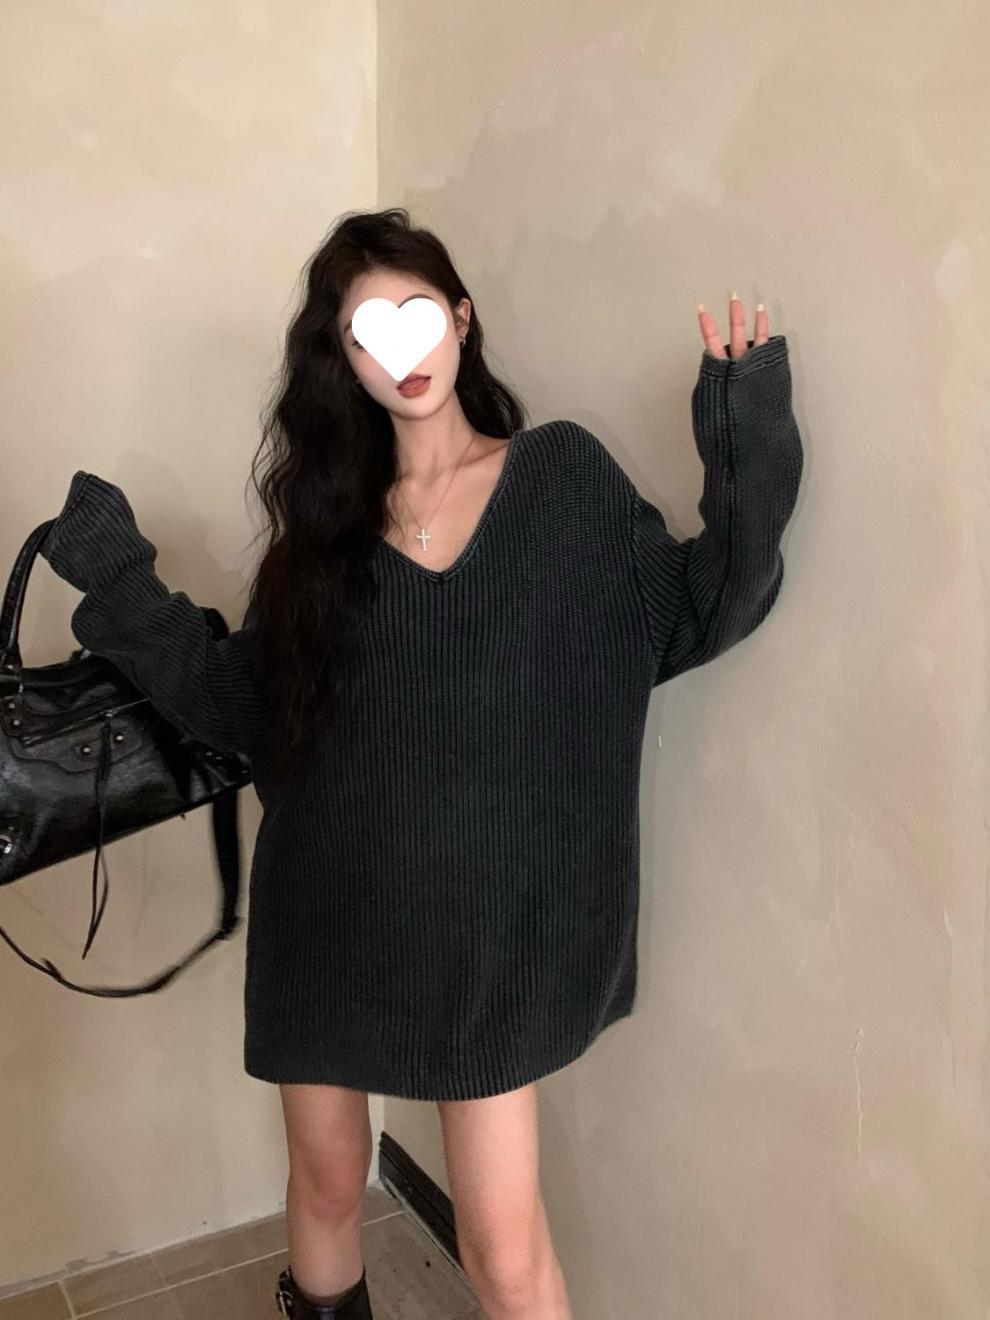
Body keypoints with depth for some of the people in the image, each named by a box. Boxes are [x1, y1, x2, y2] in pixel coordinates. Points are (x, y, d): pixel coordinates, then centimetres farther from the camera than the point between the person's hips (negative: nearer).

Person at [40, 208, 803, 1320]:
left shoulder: (565, 476, -1)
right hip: (328, 909, 3)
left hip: (486, 918, -2)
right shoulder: (328, 512, 4)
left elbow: (683, 618, -4)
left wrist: (748, 467, -16)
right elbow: (240, 697, 4)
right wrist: (123, 582, -2)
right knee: (327, 1185, 20)